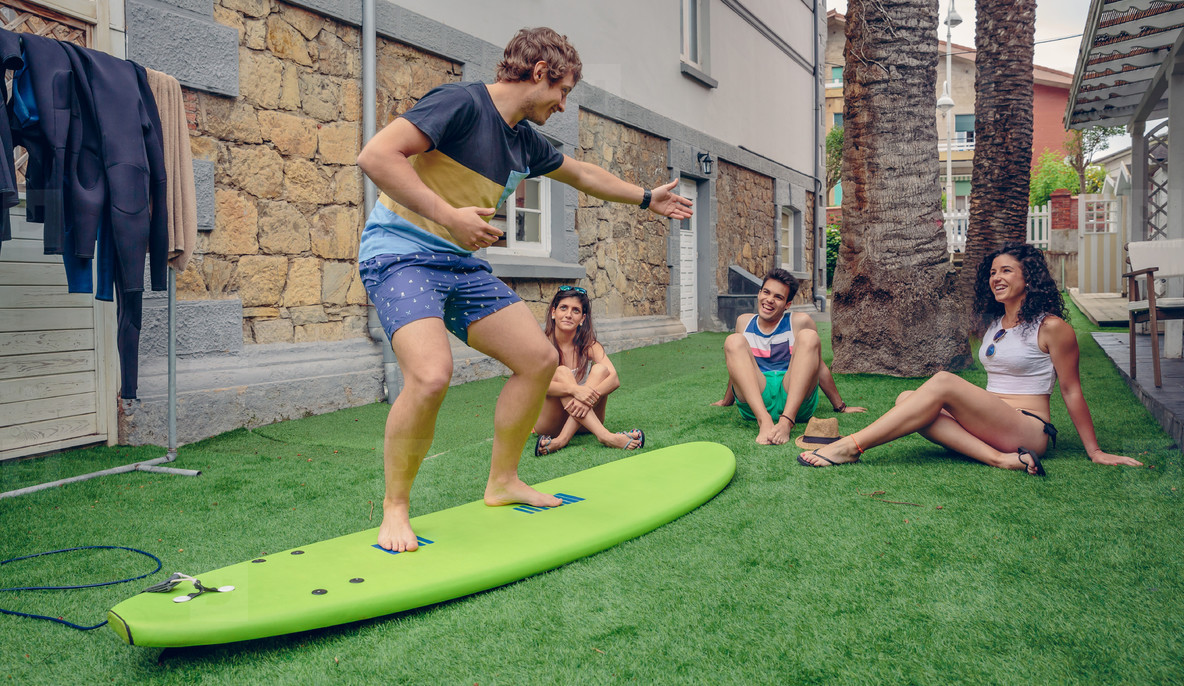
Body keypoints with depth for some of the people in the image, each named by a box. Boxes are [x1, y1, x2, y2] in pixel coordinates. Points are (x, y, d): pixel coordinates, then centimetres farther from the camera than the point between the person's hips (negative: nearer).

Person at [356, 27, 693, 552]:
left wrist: (646, 199, 41)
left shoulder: (525, 142, 13)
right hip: (400, 252, -9)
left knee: (539, 358, 3)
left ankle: (502, 482, 19)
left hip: (463, 264, 9)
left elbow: (583, 174, 31)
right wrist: (448, 215, -27)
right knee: (431, 374, -30)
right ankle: (395, 508, -8)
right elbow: (375, 155, -22)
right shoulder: (462, 103, -14)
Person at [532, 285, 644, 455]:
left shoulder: (588, 345, -3)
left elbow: (615, 379, -19)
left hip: (583, 422, 3)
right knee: (561, 372, -27)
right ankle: (604, 435, -45)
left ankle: (562, 439, -35)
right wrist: (574, 389, -44)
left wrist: (589, 397, -39)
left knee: (600, 369, -21)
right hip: (548, 421, -2)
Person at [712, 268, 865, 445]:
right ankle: (764, 420, -39)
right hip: (754, 399, 2)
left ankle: (787, 421, -39)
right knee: (734, 341, -17)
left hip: (795, 400, -1)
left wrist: (840, 406, 18)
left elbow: (819, 366, 14)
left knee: (808, 336, -20)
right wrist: (726, 401, 39)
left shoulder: (799, 321, 7)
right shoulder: (744, 322, 16)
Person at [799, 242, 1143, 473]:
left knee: (944, 382, -29)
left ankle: (850, 447, -34)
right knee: (907, 399, -18)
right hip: (987, 425, 7)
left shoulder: (1052, 327, -3)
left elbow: (1072, 391, -1)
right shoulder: (992, 324, 18)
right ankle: (1000, 458, -29)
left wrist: (1095, 452, 2)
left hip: (1028, 431, -7)